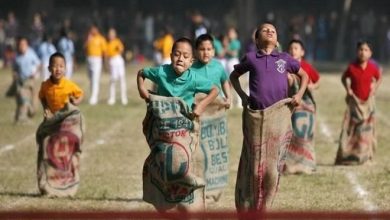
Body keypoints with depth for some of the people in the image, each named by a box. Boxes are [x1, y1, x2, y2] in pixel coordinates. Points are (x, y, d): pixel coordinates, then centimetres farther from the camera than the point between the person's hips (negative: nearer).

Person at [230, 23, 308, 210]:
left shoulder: (284, 59, 9)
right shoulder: (251, 58, 6)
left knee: (273, 163, -1)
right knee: (253, 163, 3)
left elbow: (304, 75, 22)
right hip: (255, 116, -1)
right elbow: (233, 76, 20)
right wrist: (242, 95, 7)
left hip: (279, 115, 1)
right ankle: (246, 207, 13)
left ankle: (262, 207, 9)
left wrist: (300, 94, 6)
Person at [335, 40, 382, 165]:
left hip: (368, 101, 1)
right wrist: (347, 89, -5)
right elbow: (344, 78, 9)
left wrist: (374, 89, 0)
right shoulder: (352, 67, -8)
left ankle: (365, 157, 14)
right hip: (355, 101, -1)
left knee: (366, 129, 3)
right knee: (350, 128, -5)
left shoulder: (373, 67, -6)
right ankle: (346, 157, -2)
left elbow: (379, 78, 13)